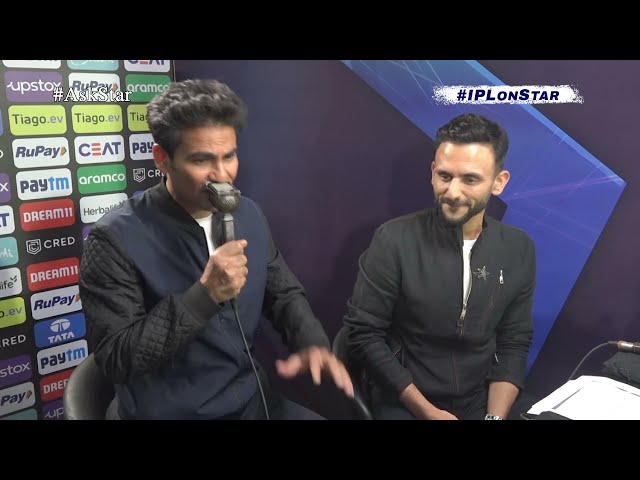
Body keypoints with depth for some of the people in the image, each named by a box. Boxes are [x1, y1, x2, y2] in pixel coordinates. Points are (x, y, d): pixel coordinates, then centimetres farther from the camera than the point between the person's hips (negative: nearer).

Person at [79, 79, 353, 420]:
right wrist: (204, 294, -27)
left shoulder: (249, 215, 0)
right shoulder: (115, 238, -17)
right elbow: (115, 357, -18)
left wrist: (312, 343, -10)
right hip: (166, 412, -4)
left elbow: (283, 293, 8)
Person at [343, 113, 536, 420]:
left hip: (481, 399, 4)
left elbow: (515, 343, 3)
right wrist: (427, 411, -13)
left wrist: (495, 415, -10)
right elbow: (363, 335, -11)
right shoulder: (394, 240, -14)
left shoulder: (519, 249, -2)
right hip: (405, 402, -3)